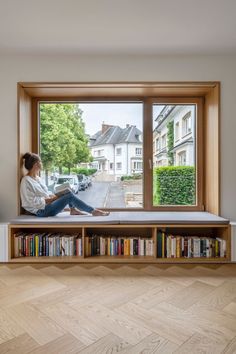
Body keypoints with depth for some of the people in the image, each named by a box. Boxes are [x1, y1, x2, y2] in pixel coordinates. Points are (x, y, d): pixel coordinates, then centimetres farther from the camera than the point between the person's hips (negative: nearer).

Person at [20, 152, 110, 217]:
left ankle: (73, 210, 2)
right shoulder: (26, 181, -16)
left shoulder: (37, 178, 12)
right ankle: (94, 211, -12)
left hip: (47, 204, 9)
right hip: (42, 211, -9)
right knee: (70, 196, -18)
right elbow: (33, 202, -20)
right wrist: (51, 199, -17)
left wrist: (53, 196, -1)